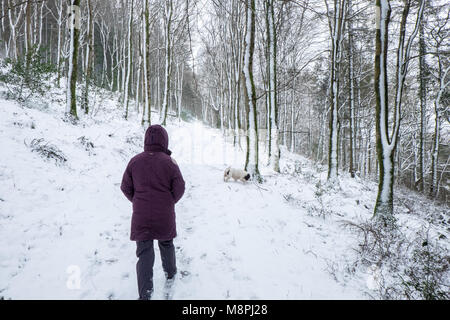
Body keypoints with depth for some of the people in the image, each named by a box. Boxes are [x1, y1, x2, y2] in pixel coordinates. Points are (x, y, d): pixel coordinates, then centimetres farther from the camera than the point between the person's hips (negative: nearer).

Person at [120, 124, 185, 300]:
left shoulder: (135, 161, -6)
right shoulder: (169, 162, -11)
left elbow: (125, 187, 1)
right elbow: (179, 189, -8)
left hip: (141, 215, 1)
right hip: (165, 215, 0)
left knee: (144, 251, 7)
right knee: (166, 244, 23)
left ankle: (145, 294, 1)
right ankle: (170, 275, 42)